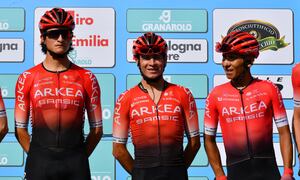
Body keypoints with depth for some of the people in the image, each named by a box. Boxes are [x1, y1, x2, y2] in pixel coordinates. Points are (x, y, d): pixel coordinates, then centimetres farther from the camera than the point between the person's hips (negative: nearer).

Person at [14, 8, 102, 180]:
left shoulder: (87, 78, 4)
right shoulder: (27, 78, 4)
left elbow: (97, 129, 6)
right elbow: (20, 129, 5)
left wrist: (79, 159, 1)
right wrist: (37, 158, 0)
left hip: (75, 165, 0)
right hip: (39, 164, 0)